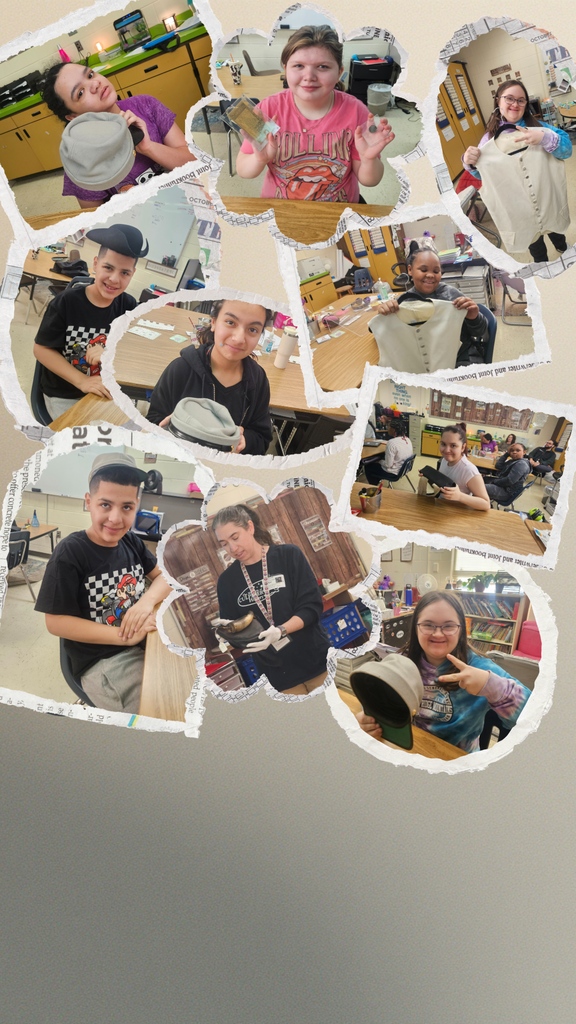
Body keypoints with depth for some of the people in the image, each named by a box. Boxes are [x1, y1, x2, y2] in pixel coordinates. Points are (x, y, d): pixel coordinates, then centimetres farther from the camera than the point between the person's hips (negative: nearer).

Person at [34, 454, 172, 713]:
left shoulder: (131, 541, 4)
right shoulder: (70, 553, -14)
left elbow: (164, 575, 11)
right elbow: (55, 622, -15)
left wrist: (148, 600, -13)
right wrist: (124, 635, -19)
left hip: (142, 641, 6)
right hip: (101, 661, -6)